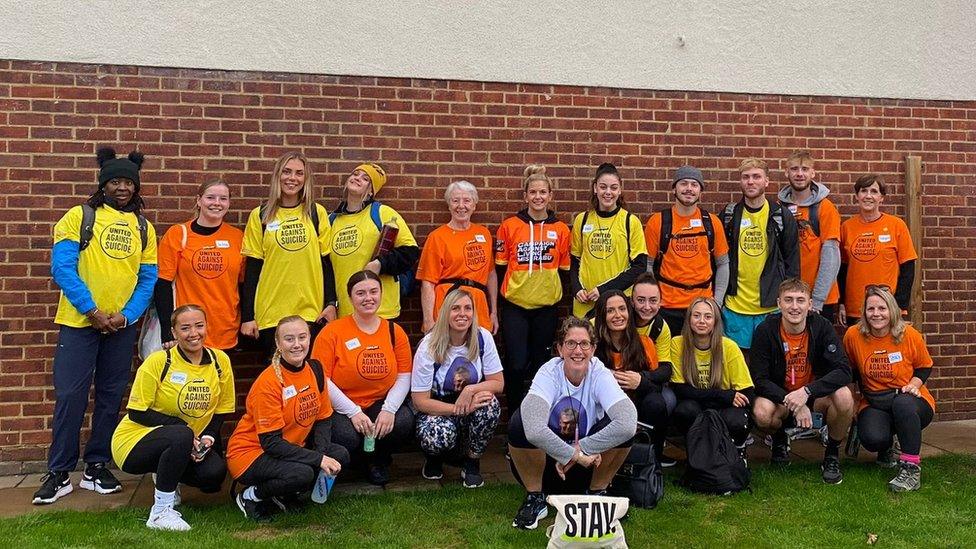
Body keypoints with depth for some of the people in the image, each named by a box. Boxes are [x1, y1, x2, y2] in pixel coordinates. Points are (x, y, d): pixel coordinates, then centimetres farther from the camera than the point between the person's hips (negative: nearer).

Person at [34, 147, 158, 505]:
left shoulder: (143, 227, 8)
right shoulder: (80, 217, -1)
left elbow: (148, 279, 5)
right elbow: (62, 267, -9)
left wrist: (126, 315, -10)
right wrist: (92, 311, -15)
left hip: (122, 325, 3)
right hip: (79, 320, -3)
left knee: (111, 398, 8)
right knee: (70, 396, -2)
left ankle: (97, 467, 19)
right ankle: (59, 473, 8)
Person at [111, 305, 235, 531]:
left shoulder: (220, 361, -3)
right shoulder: (159, 361, -14)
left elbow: (221, 412, 5)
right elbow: (136, 413, -13)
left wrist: (208, 438, -14)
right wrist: (182, 427, -22)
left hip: (189, 445, 5)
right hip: (135, 443, -4)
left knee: (215, 473, -25)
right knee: (181, 435, -37)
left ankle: (167, 478, 11)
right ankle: (161, 512, -20)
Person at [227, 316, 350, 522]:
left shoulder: (315, 369, -2)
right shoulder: (268, 382, -23)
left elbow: (323, 419, 4)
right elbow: (271, 442, -24)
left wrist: (321, 453, -15)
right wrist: (318, 459, -27)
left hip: (292, 448, 7)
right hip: (250, 451, -7)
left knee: (340, 456, -13)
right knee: (301, 473, -33)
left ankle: (286, 496, 6)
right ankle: (251, 496, -3)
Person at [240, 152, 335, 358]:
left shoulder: (317, 213, 5)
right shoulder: (260, 216, 3)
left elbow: (325, 261, 7)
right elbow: (252, 268, 3)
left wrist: (331, 303, 0)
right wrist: (247, 316, 0)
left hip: (311, 311, 0)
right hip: (270, 313, 0)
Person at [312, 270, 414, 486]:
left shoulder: (395, 332, 3)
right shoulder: (332, 332, -7)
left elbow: (404, 377, 0)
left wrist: (389, 409, -17)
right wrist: (353, 412, -18)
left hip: (380, 404, 3)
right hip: (340, 409, -3)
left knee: (404, 421, -27)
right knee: (347, 437, -33)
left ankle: (378, 459, 7)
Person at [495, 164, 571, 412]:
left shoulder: (561, 229, 4)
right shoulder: (509, 226, -1)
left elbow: (565, 270, 11)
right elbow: (500, 267, 4)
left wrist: (556, 292, 6)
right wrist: (500, 303, 3)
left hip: (547, 307, 2)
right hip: (515, 306, -2)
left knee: (541, 364, 9)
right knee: (516, 365, -5)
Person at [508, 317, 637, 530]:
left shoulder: (600, 374, -17)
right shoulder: (549, 373, -21)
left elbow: (628, 424, -36)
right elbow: (534, 430, -40)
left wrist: (580, 449, -31)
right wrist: (574, 455, -32)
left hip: (586, 466, 1)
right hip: (547, 459, -1)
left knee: (623, 428, -25)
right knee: (519, 423, -31)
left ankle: (597, 494, 0)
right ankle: (535, 498, -7)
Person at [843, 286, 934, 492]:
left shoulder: (909, 335, -7)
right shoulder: (853, 335, -5)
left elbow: (924, 367, 8)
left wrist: (913, 384, -10)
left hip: (912, 400, -1)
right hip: (873, 404, 1)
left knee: (902, 403, -40)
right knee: (873, 439, -31)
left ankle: (911, 468, -26)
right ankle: (887, 448, 13)